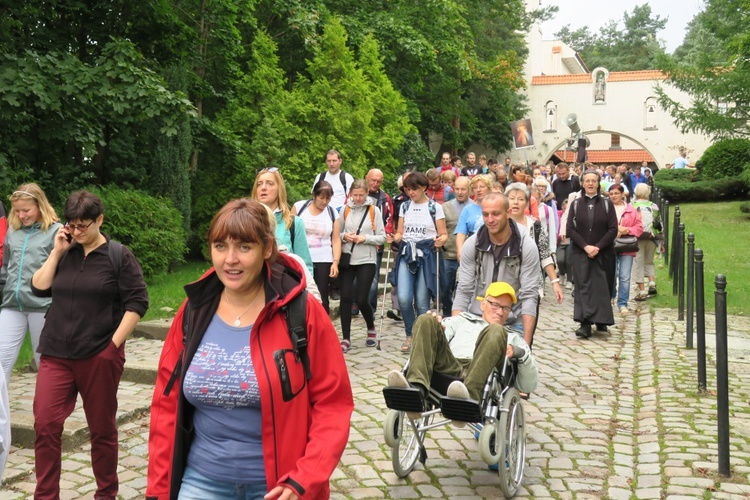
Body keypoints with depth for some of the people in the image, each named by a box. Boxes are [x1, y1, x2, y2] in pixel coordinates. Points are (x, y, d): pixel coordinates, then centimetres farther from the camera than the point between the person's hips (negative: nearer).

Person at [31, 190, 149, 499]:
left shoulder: (119, 256, -4)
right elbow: (39, 289, 3)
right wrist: (56, 252, -4)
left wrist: (114, 344, -11)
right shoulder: (65, 253, 9)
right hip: (56, 355, 4)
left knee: (102, 428, 9)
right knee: (45, 424, -4)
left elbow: (138, 302, -8)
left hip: (100, 357, -3)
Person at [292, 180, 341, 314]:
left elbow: (336, 239, 4)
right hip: (300, 260, -1)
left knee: (322, 298, 2)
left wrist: (335, 262, -5)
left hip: (323, 261, 1)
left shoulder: (333, 213, 5)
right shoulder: (299, 207, 0)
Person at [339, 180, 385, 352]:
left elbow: (382, 237, -1)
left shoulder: (374, 210, 0)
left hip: (366, 260, -2)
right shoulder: (345, 210, 4)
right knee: (345, 297, -1)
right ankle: (346, 338, 9)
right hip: (347, 259, 2)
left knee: (361, 299, -4)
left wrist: (365, 238, -15)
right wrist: (344, 236, -10)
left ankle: (371, 328, 27)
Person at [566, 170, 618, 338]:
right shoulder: (575, 203, 5)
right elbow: (570, 229, 0)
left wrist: (598, 247, -12)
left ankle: (601, 321, 14)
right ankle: (585, 324, -11)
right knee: (583, 286, -6)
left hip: (603, 254, 0)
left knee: (602, 287, 2)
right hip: (580, 253, 0)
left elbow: (613, 229, -2)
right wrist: (585, 246, -11)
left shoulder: (606, 203, 3)